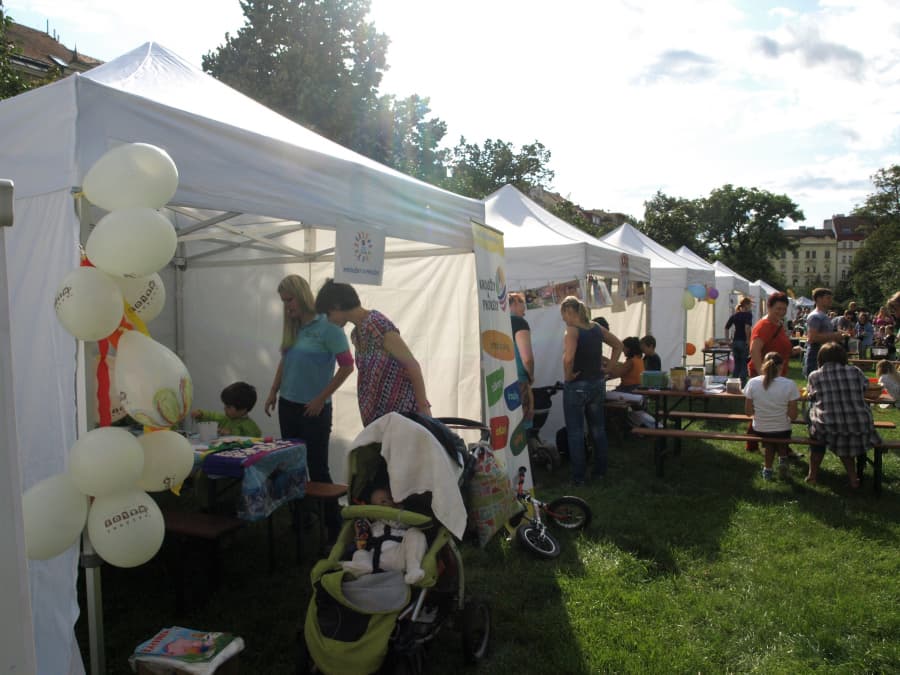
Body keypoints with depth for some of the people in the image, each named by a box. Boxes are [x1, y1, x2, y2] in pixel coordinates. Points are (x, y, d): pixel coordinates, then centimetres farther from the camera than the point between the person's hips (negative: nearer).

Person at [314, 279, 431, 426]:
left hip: (401, 412, -8)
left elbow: (413, 366, -17)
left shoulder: (376, 324, -17)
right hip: (378, 414, 8)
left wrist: (423, 410, -17)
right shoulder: (356, 334, 10)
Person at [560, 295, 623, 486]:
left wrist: (568, 375, -18)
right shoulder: (597, 328, 4)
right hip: (598, 384, 7)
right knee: (598, 429, 18)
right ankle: (600, 470, 28)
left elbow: (568, 357, -34)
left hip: (576, 386, -7)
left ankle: (579, 476, 10)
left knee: (575, 433, 5)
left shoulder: (572, 331, -17)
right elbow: (618, 345, 14)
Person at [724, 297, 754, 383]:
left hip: (735, 342, 6)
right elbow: (747, 327, -21)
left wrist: (730, 339, 13)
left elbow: (726, 328, 7)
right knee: (744, 365, 2)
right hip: (743, 342, -5)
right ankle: (742, 385, -1)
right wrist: (748, 340, -15)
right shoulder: (748, 314, -7)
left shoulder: (734, 315, 10)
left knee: (737, 365, 14)